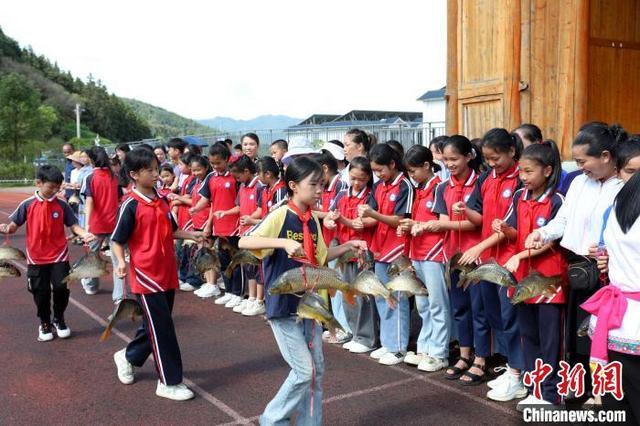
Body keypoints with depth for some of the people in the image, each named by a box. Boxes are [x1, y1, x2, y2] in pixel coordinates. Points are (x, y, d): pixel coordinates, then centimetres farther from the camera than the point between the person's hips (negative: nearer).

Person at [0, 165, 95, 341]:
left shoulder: (62, 205, -3)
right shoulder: (27, 205, -5)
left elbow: (73, 225, -3)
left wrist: (85, 234, -22)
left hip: (59, 256, 0)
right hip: (36, 258, 0)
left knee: (61, 288, -5)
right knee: (41, 292, 6)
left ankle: (59, 320, 22)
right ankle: (45, 324, 28)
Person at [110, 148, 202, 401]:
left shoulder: (162, 201, 8)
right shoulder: (131, 206, -12)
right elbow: (117, 240, -9)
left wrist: (191, 235, 3)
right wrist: (121, 262, -25)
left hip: (167, 274, 7)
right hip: (146, 276, -7)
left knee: (156, 325, 18)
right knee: (162, 329, -3)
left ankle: (128, 356, 41)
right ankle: (169, 382, 9)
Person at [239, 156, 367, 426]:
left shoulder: (313, 220, 6)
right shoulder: (280, 215, -15)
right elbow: (244, 242, -26)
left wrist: (347, 246, 5)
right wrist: (284, 243, -37)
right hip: (283, 305, -7)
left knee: (317, 370, 12)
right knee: (303, 371, -5)